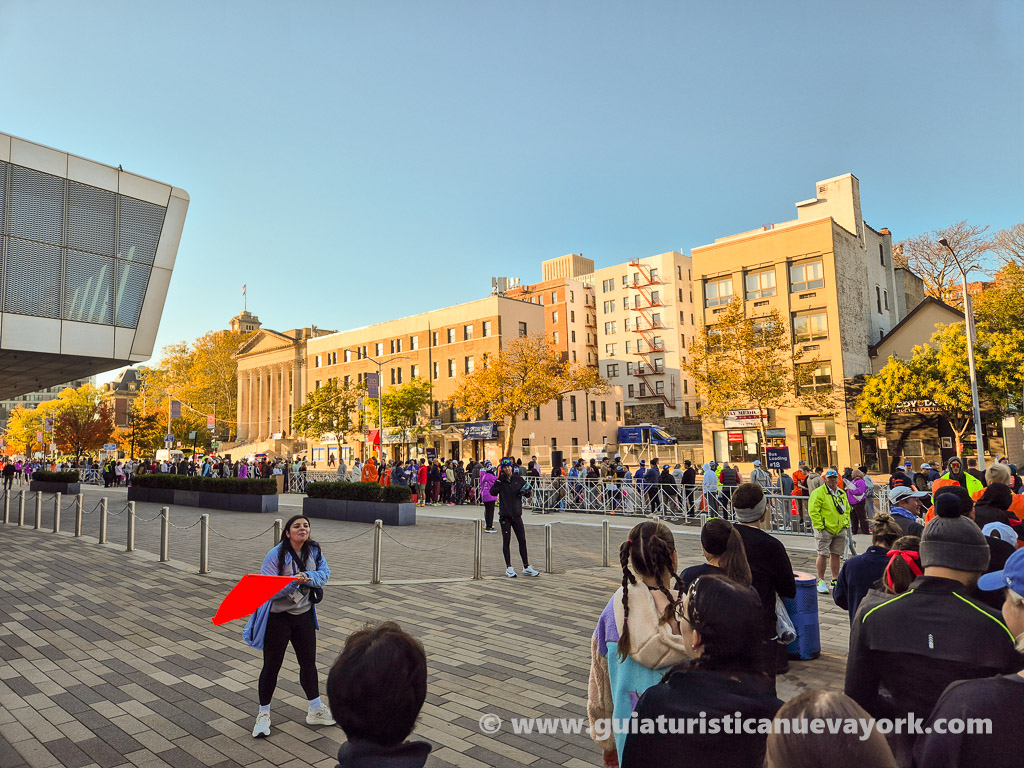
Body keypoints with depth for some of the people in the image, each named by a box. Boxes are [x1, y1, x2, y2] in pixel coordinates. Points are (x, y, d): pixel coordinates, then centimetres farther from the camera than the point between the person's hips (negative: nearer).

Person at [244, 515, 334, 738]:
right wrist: (293, 581, -36)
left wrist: (307, 577, -25)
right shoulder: (276, 555, -18)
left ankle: (316, 710, 30)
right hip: (278, 617, -5)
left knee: (309, 661, 14)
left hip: (304, 614, 5)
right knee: (272, 666, 6)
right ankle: (263, 714, 26)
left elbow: (325, 573, -7)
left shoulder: (314, 551, -2)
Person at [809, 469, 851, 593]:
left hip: (840, 530, 6)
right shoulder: (818, 493, -10)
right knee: (823, 555, -5)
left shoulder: (842, 493, 13)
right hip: (824, 529, -6)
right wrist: (820, 526, -16)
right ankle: (820, 581, 3)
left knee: (835, 554, 12)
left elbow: (847, 509, 24)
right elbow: (813, 510, -13)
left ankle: (835, 580, 23)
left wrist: (846, 523, 11)